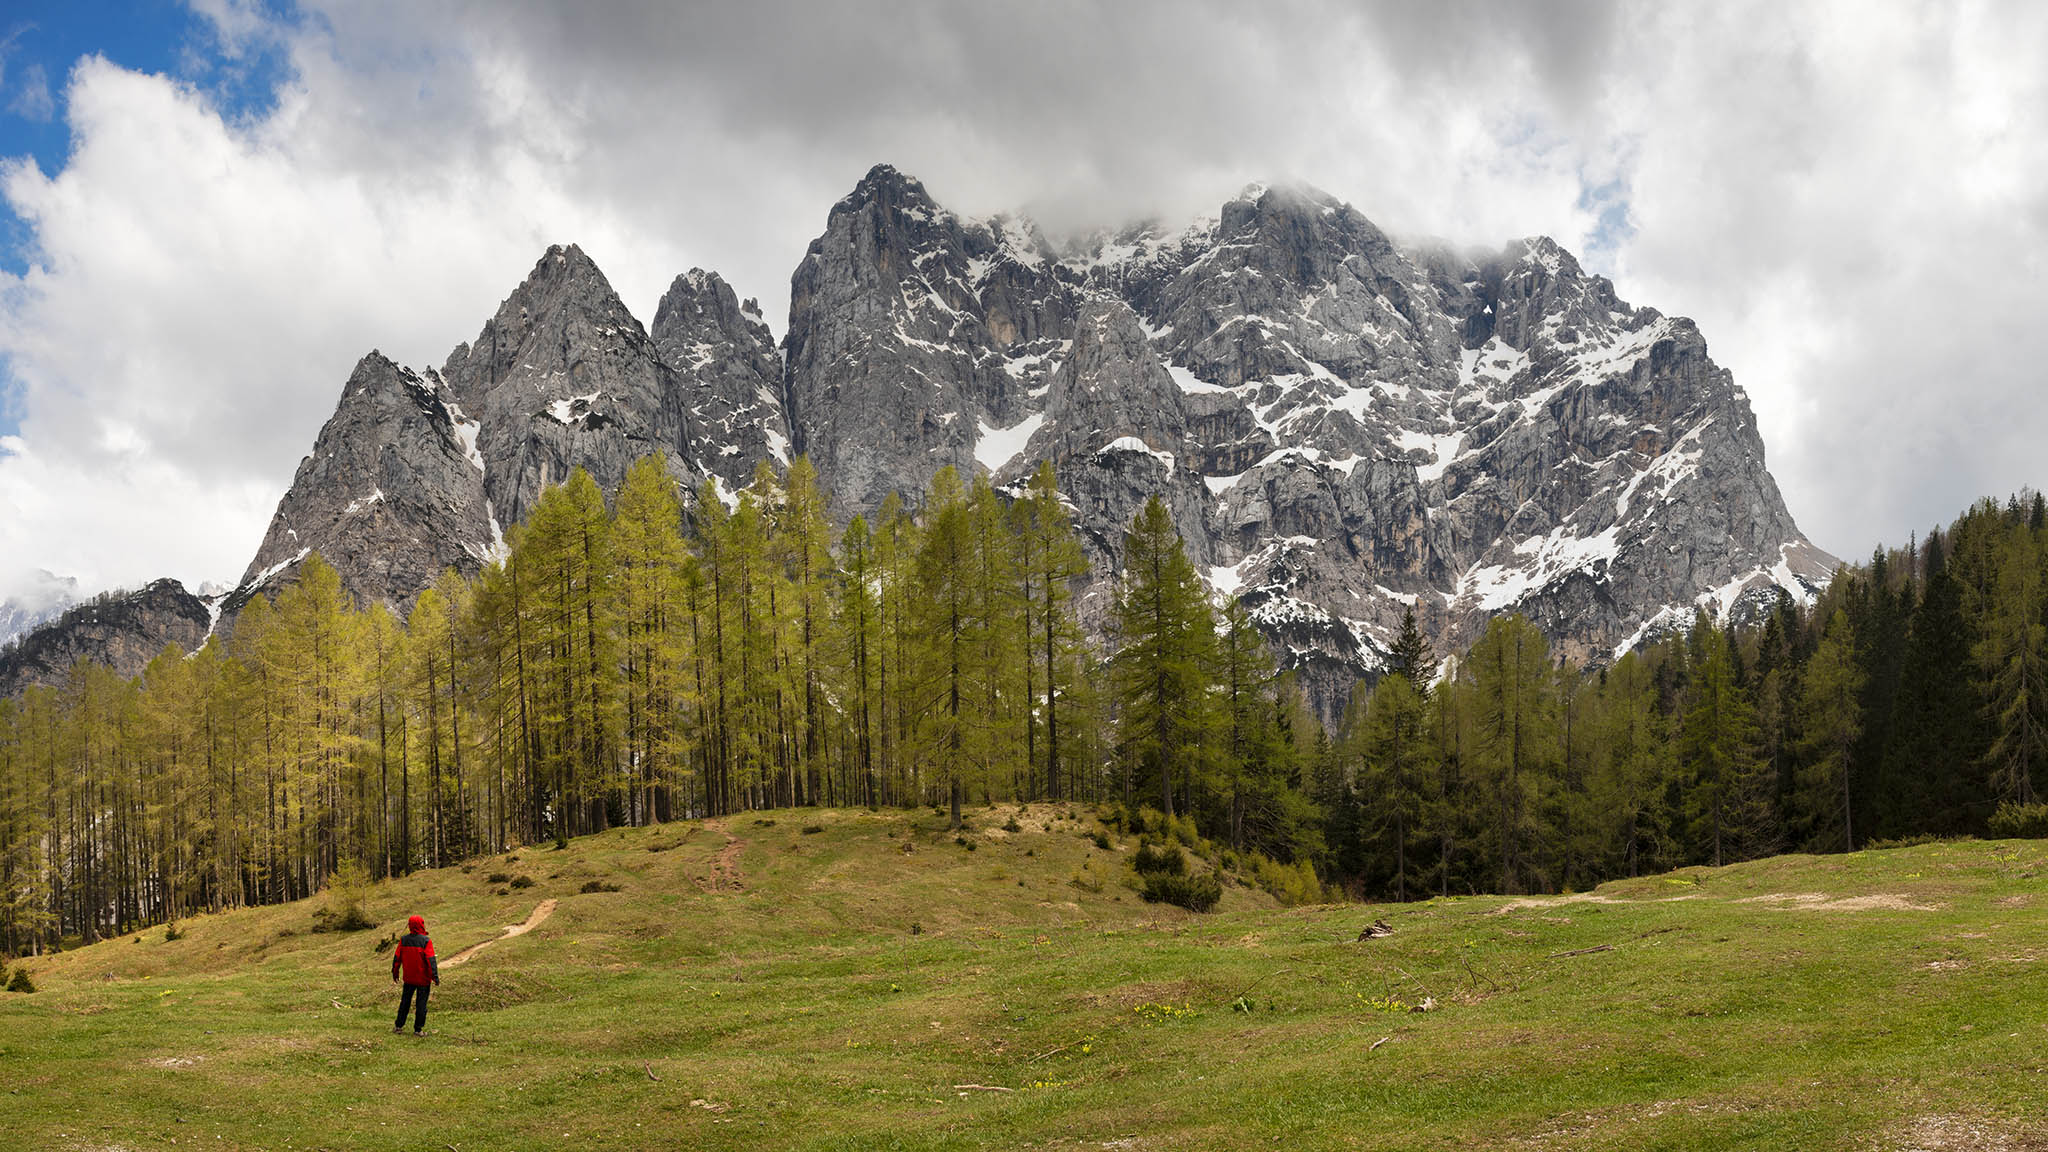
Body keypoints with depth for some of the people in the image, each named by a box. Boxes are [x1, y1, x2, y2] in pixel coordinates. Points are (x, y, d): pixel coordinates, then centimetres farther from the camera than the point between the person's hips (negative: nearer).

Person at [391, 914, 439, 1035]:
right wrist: (435, 976, -14)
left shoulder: (403, 940, -2)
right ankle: (418, 1029, 6)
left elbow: (397, 957, 5)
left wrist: (395, 972, 17)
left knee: (405, 1001, 19)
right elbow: (431, 960, -18)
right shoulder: (426, 941, -16)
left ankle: (398, 1025, 24)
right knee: (421, 1003, 4)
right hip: (423, 979, -4)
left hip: (408, 977, 4)